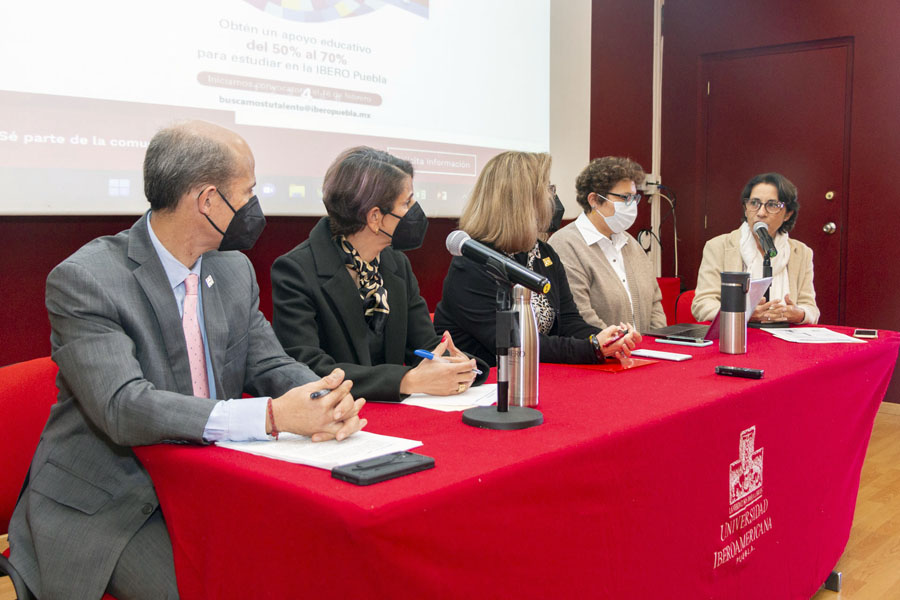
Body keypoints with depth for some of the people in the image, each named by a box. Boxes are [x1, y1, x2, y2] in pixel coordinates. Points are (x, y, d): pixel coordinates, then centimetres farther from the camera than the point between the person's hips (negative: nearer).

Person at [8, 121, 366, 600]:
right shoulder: (83, 280, -16)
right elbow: (123, 408, -26)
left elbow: (269, 364, 7)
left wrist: (324, 400, -18)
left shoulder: (234, 269, 5)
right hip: (109, 505, -5)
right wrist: (271, 416, -34)